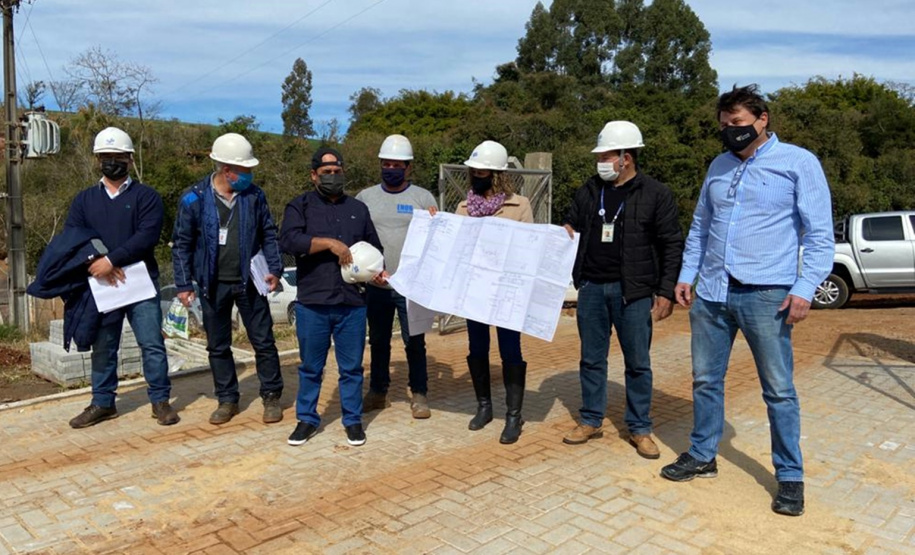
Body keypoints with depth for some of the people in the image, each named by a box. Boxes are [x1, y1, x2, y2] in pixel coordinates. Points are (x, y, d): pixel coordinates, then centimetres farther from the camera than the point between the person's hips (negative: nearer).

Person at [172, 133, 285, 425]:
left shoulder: (254, 195, -3)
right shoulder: (194, 199, -7)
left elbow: (268, 234, 6)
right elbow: (182, 243, 0)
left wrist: (275, 269, -3)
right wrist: (183, 284, -3)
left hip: (249, 282, 0)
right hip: (214, 285, 0)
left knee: (263, 341, 5)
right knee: (218, 346, 11)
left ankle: (272, 396, 19)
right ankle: (227, 399, 26)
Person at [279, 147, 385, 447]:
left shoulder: (358, 209, 15)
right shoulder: (300, 206, 4)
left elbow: (374, 248, 20)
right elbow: (288, 240, -13)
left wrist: (377, 271, 0)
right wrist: (330, 243, -18)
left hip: (352, 303, 2)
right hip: (312, 302, -2)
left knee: (351, 366, 9)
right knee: (311, 367, 10)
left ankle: (353, 420, 22)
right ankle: (307, 419, 25)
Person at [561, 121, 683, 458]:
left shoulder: (655, 194, -5)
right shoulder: (590, 190, 7)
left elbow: (672, 246, -4)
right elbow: (572, 225, 19)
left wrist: (666, 291, -9)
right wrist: (564, 232, -6)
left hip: (633, 291, -4)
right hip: (592, 287, 4)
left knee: (638, 363, 6)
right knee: (592, 359, 12)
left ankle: (639, 429, 20)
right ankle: (591, 421, 26)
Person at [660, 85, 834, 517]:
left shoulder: (799, 163, -3)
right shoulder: (719, 166, 13)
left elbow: (820, 234, -5)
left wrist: (805, 288, -13)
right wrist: (686, 275, 11)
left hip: (765, 295, -5)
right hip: (711, 293, 5)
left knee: (779, 390, 4)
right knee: (705, 380, 13)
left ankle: (790, 477, 19)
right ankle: (702, 456, 29)